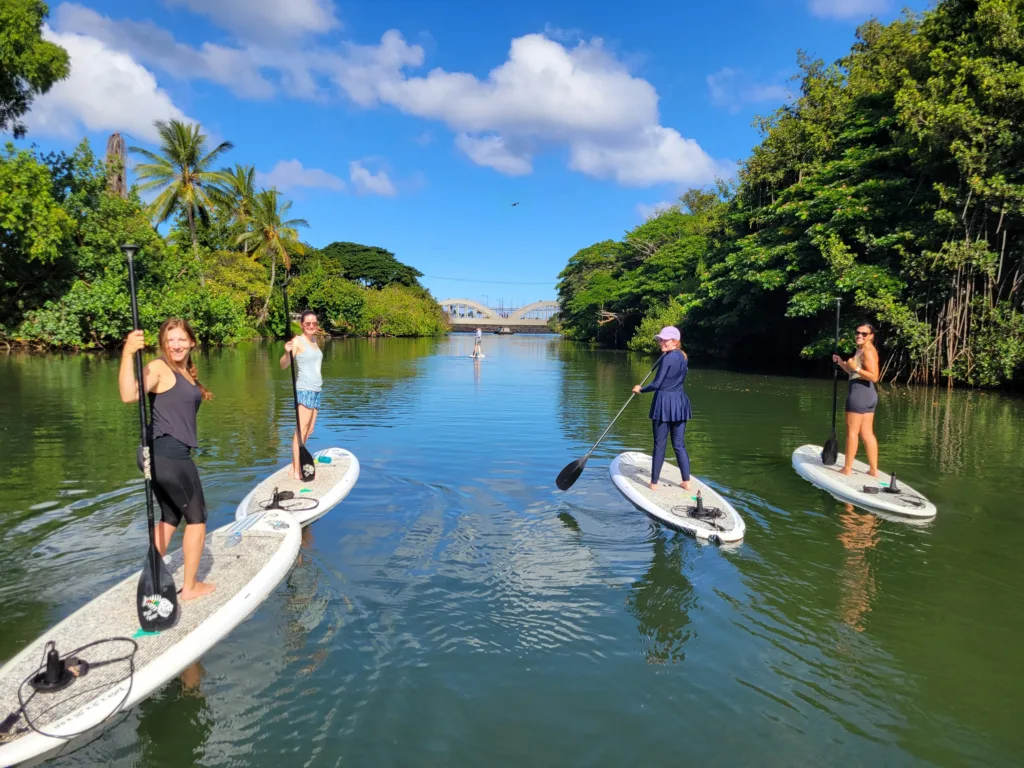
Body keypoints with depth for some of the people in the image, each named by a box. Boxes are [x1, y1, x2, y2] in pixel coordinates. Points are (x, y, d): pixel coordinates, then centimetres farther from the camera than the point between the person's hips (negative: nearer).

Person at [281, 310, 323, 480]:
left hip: (316, 390, 8)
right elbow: (283, 365, -20)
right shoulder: (298, 341, -7)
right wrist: (287, 352, -35)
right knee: (301, 430, -9)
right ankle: (295, 471, -7)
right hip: (304, 390, -8)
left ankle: (295, 466, 16)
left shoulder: (314, 340, 16)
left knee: (309, 430, 9)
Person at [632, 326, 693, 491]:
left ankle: (654, 483, 10)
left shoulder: (668, 358, -14)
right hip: (680, 402, 7)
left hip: (664, 402, -7)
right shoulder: (683, 357, 10)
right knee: (680, 445, 12)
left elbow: (657, 384, -14)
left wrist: (640, 389, 2)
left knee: (660, 445, 2)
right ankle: (686, 481, 12)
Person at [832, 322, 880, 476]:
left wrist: (856, 368, -23)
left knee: (852, 431, -2)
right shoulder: (861, 350, 17)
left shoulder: (868, 351, -15)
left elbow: (874, 376, -22)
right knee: (867, 433, 12)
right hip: (868, 394, 11)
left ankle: (847, 468, 4)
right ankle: (874, 470, 15)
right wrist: (841, 363, 14)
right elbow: (855, 373, 25)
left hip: (860, 393, -11)